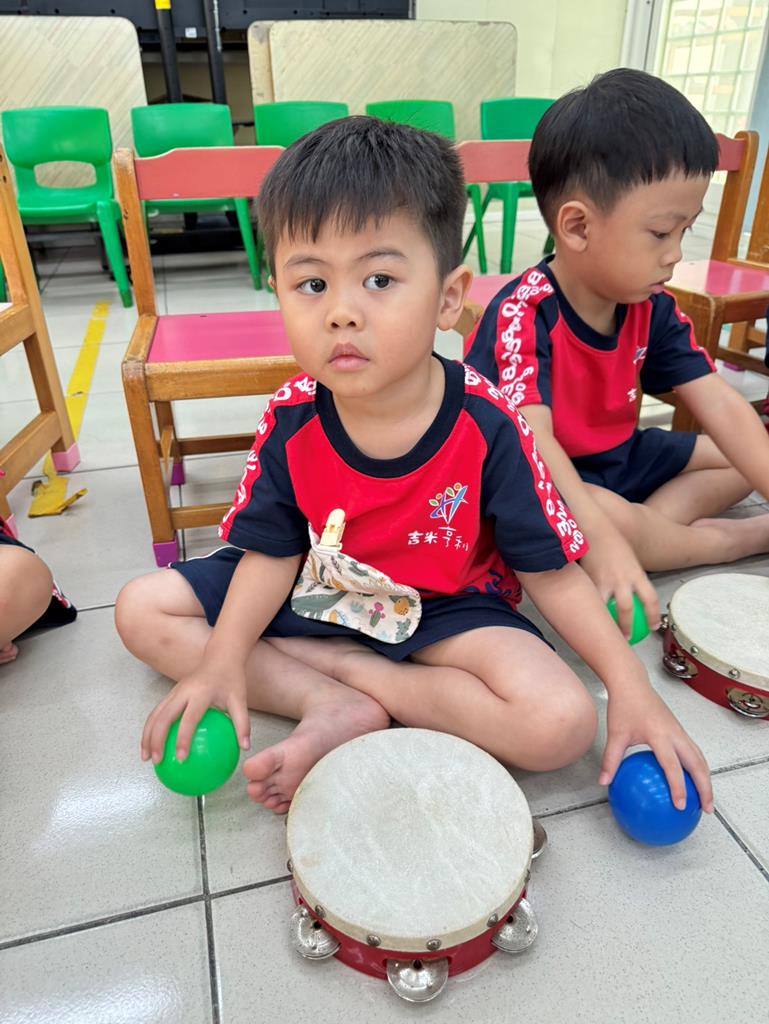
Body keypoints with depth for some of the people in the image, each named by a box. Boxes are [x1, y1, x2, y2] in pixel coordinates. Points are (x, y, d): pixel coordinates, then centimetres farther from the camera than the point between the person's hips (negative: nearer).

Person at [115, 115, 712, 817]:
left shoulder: (485, 424, -23)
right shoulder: (291, 419, -15)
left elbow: (551, 571, -14)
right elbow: (273, 551, -6)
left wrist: (633, 691, -18)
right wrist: (222, 662, -19)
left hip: (443, 607, -2)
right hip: (315, 593, 3)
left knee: (563, 723, -26)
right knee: (142, 608, -3)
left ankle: (329, 665, -13)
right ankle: (340, 706, -14)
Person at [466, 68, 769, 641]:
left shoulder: (652, 308, -5)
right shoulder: (523, 314, -26)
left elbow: (721, 406, -8)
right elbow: (531, 437, -37)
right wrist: (602, 538, -47)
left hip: (618, 459, 8)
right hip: (545, 481, -8)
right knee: (614, 519, -35)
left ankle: (658, 528, -13)